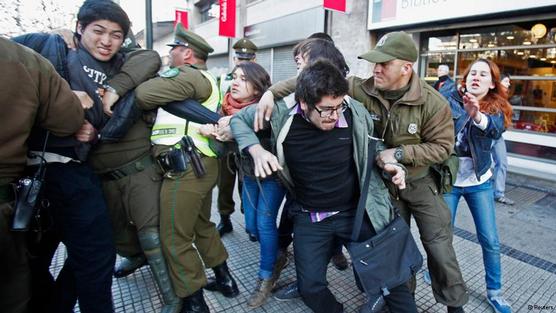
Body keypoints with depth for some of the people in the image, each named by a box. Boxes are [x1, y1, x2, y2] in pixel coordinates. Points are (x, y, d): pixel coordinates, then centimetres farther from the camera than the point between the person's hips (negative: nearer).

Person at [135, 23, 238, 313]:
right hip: (200, 165, 10)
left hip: (185, 169, -10)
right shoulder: (204, 80, 24)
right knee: (201, 225, 22)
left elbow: (144, 94, -15)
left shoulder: (189, 76, -9)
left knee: (175, 238, 2)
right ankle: (225, 279, 36)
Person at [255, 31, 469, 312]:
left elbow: (442, 146, -13)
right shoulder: (362, 89, -18)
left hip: (422, 183, -1)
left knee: (439, 247, 10)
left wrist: (399, 153, -26)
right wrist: (273, 91, -29)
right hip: (383, 183, 1)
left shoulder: (433, 103, -20)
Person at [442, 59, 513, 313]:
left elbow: (494, 129, -27)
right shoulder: (451, 99, -4)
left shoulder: (496, 109, -3)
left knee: (490, 241, 8)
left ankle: (494, 292, 29)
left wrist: (476, 115, -46)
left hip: (479, 182, 2)